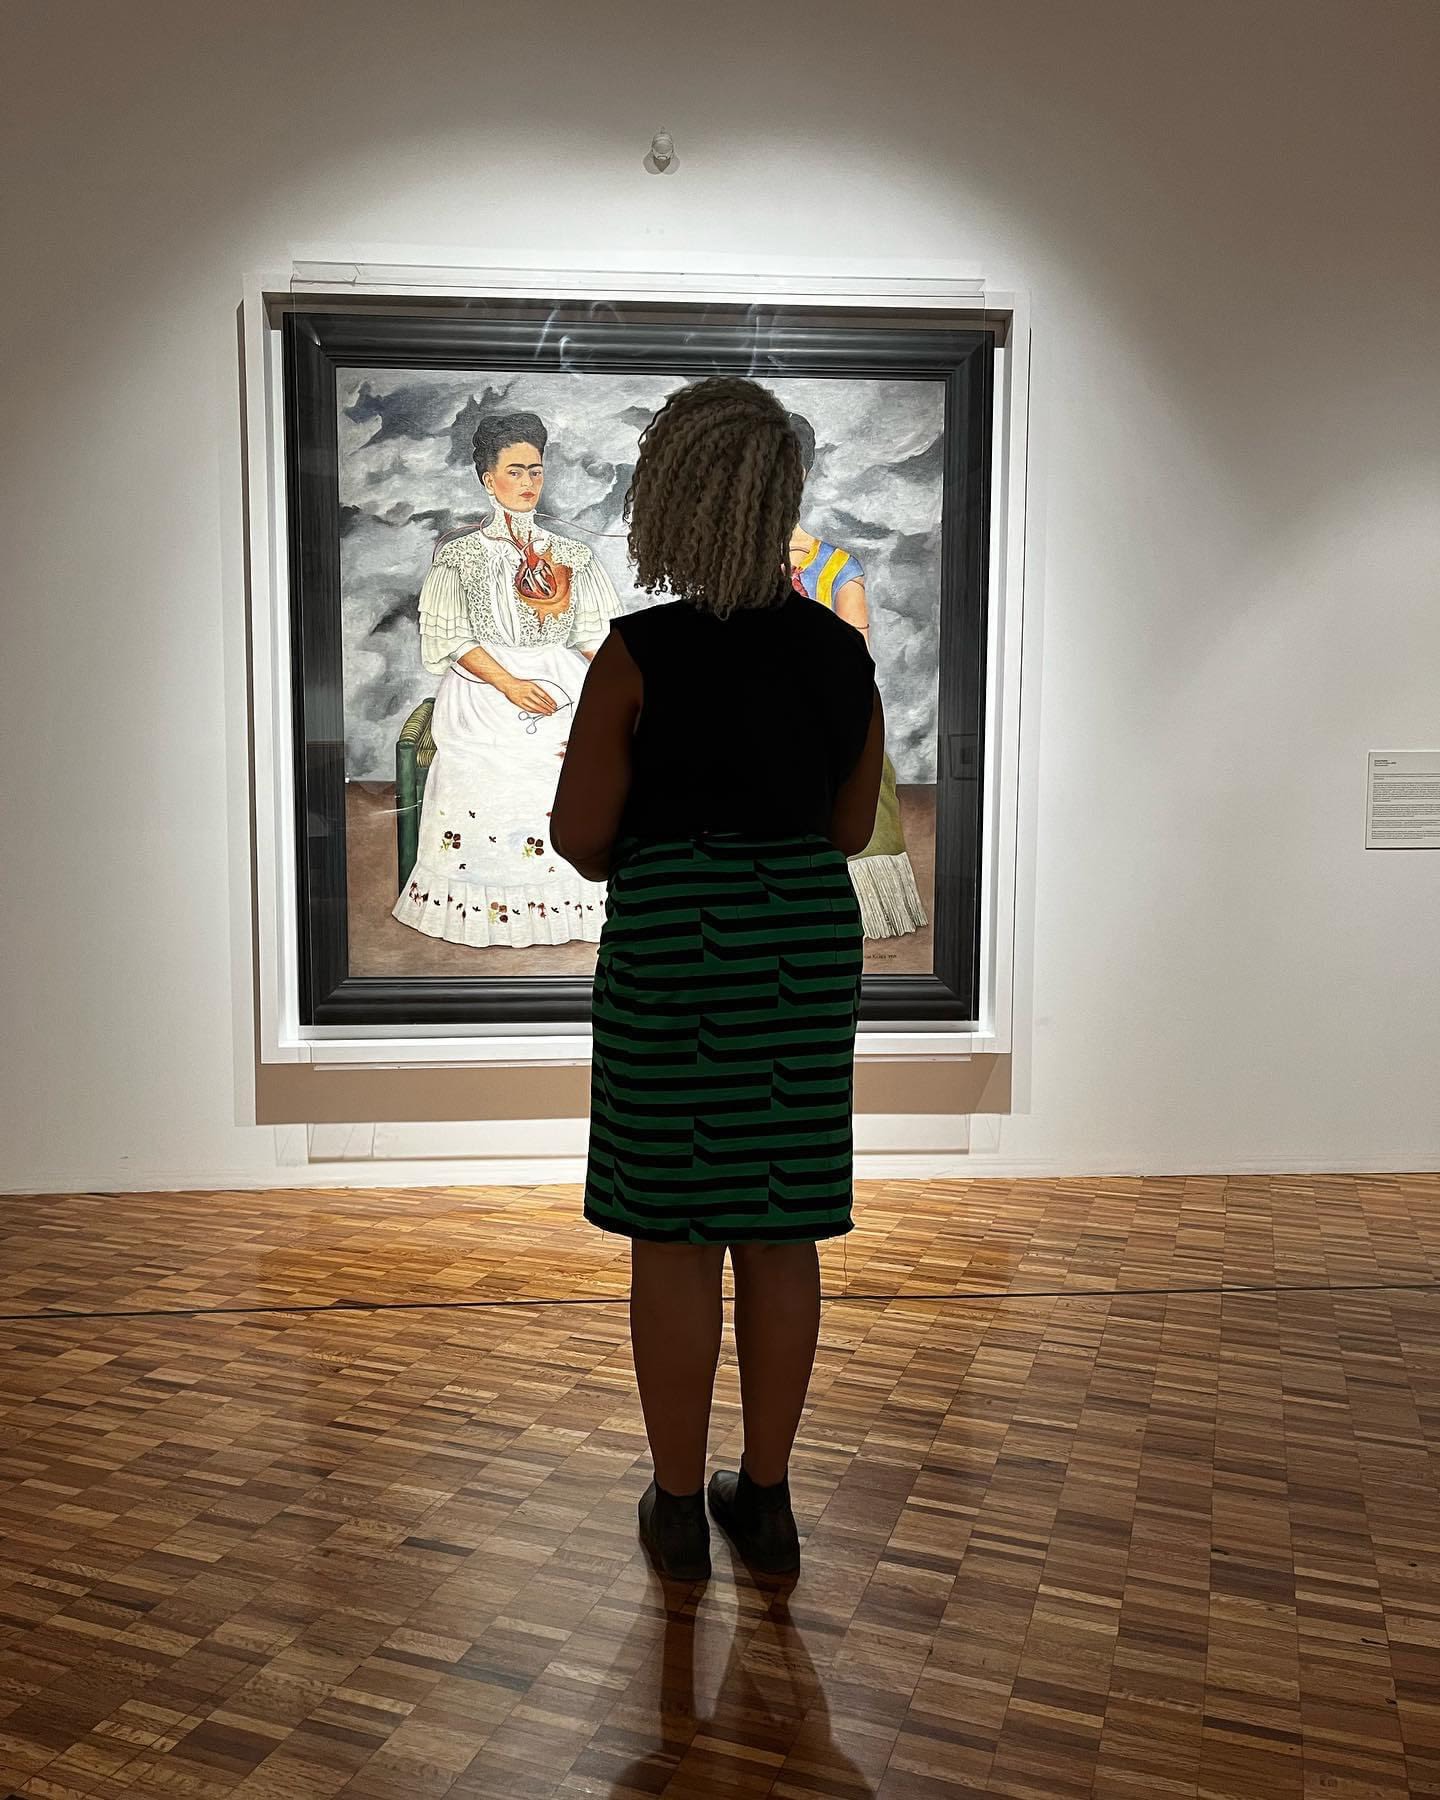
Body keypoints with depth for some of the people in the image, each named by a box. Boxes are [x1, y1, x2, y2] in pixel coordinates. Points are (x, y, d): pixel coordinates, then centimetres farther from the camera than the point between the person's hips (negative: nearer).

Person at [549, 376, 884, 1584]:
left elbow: (580, 834, -7)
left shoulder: (641, 654, -13)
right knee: (780, 1233, 12)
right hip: (808, 938, 4)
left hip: (673, 942, -4)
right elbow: (852, 827, 10)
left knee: (675, 1233, 7)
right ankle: (767, 1502, 24)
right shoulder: (842, 653, 2)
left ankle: (680, 1510, 20)